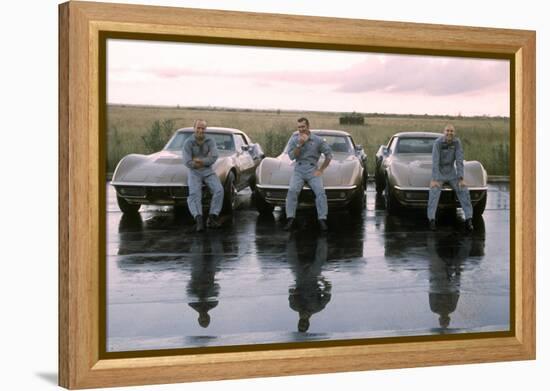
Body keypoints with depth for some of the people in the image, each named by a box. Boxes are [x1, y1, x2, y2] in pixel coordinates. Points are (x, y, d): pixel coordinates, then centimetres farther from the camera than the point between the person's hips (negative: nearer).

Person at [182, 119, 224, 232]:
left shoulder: (210, 141, -4)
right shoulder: (188, 143, -10)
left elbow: (213, 158, -15)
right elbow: (188, 163, -17)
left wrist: (199, 161, -24)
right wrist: (206, 160, -14)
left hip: (208, 171, 2)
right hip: (194, 173, -2)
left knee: (219, 190, -25)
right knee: (194, 194, -32)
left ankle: (212, 219, -23)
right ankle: (199, 220, -42)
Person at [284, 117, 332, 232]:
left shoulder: (318, 140, 2)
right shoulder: (294, 139, 5)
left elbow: (329, 154, 7)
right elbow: (291, 156, -5)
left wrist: (321, 170, 0)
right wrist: (300, 144, -16)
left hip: (313, 170, 0)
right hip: (299, 170, 1)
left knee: (320, 192, -23)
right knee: (292, 190, -25)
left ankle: (322, 220, -22)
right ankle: (290, 219, -24)